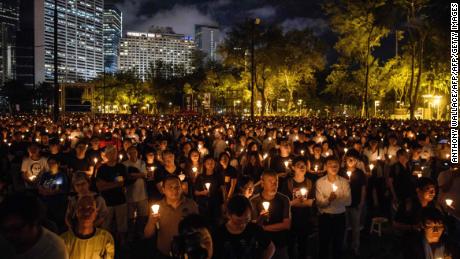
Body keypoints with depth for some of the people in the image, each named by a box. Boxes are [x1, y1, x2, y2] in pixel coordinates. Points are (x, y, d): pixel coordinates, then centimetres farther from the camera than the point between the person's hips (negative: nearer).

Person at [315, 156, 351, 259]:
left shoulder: (344, 181, -4)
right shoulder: (320, 182, -8)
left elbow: (348, 201, -9)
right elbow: (319, 203, -12)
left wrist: (334, 199, -24)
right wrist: (328, 199, -32)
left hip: (340, 217, 1)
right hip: (325, 217, -1)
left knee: (338, 244, 18)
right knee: (324, 244, 14)